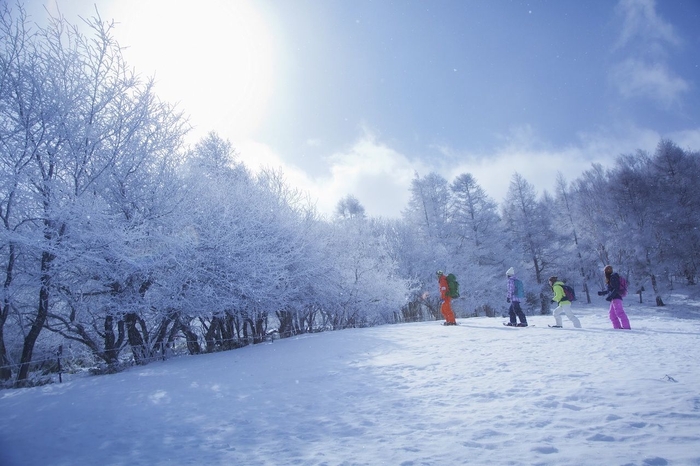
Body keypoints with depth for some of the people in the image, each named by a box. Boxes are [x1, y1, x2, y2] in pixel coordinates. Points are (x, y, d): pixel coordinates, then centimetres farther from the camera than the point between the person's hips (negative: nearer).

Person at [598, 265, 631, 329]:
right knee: (612, 314, 10)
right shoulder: (610, 279, 19)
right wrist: (602, 293, 35)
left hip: (616, 298, -10)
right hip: (613, 299, 10)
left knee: (619, 312, -17)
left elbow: (616, 289, -19)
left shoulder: (613, 277, -10)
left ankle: (626, 327, -20)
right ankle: (617, 327, 10)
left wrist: (610, 296, -24)